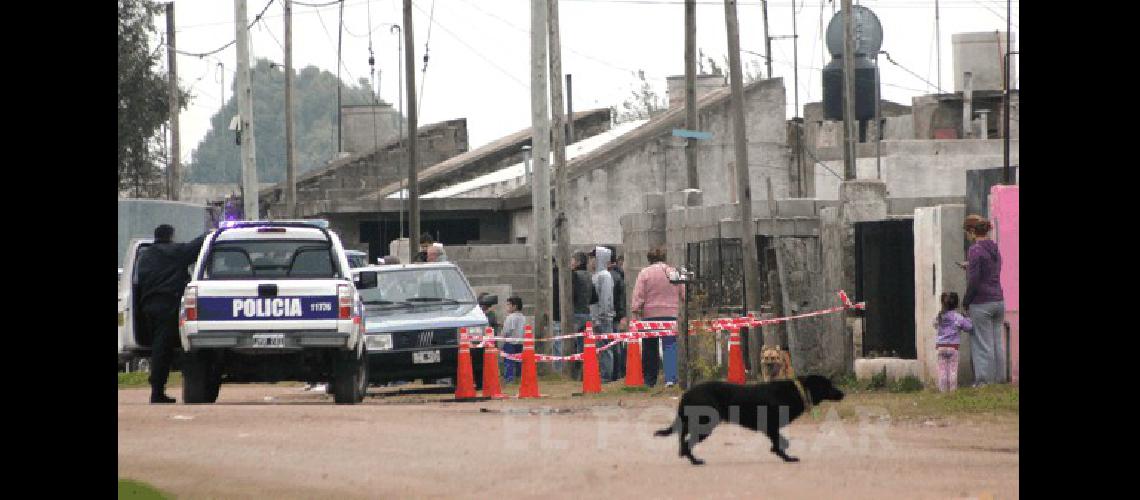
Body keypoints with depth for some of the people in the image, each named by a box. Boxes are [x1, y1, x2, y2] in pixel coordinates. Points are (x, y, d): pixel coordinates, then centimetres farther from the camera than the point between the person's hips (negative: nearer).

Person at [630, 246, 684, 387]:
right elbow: (684, 294, 10)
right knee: (670, 346, -4)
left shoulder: (644, 273, -1)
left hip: (650, 314, -1)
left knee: (649, 349, 9)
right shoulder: (674, 272, 7)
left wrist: (634, 314, -6)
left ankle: (649, 380, 16)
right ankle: (671, 377, -22)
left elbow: (638, 296, -7)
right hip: (670, 314, 1)